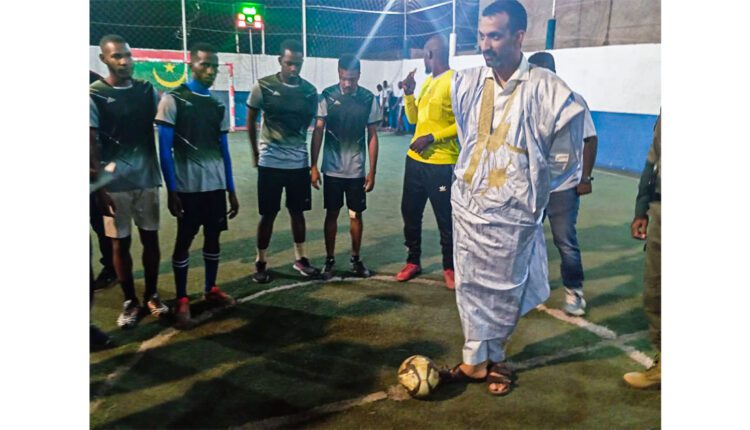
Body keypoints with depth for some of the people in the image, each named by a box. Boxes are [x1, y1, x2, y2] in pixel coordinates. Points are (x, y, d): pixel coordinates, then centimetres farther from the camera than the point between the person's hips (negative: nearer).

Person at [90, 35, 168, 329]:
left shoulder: (147, 90, 6)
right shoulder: (95, 95, -5)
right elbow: (91, 144, -8)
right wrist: (98, 187, -13)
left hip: (148, 178, 3)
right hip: (115, 183, -3)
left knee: (151, 238, 10)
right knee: (120, 243, 6)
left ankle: (151, 295, 25)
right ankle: (130, 301, 19)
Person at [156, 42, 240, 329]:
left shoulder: (218, 105, 10)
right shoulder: (173, 100, -5)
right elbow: (165, 149, -8)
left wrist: (231, 189, 11)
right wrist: (171, 190, -13)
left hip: (216, 186, 5)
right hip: (187, 186, -5)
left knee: (213, 237, 12)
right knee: (184, 241, 4)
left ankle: (211, 290, 28)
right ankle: (182, 301, 14)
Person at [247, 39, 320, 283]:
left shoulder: (309, 91, 2)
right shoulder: (263, 87, -6)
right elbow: (251, 121, 4)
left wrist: (313, 162, 8)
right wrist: (255, 154, 7)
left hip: (299, 162, 3)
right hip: (270, 162, -3)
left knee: (297, 211, 11)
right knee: (268, 214, 3)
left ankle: (300, 259, 24)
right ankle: (260, 263, 17)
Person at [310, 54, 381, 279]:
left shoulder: (369, 99, -3)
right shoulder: (327, 96, -5)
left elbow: (372, 136, 1)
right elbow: (318, 131, -3)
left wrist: (372, 171, -2)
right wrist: (313, 166, -7)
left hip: (357, 170, 1)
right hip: (332, 169, -1)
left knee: (356, 214, 8)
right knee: (331, 214, 7)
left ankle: (356, 259, 23)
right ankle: (329, 260, 19)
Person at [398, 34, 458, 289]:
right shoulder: (427, 81, 16)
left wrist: (433, 137, -21)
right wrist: (408, 94, 5)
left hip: (441, 163, -8)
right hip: (415, 159, 8)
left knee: (445, 218, 2)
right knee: (410, 212, 13)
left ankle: (449, 268, 18)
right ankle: (413, 261, 27)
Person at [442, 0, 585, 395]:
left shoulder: (546, 89, -11)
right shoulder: (467, 83, 1)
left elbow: (564, 158, -2)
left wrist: (529, 186, 0)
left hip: (512, 211, -3)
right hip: (467, 205, 4)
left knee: (504, 290, 10)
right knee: (469, 285, 9)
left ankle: (494, 358, 31)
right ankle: (475, 360, 24)